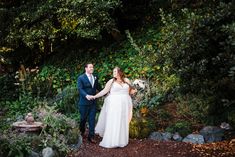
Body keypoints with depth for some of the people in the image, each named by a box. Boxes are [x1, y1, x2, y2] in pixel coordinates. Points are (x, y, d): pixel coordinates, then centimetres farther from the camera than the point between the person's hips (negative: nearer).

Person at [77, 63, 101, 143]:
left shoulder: (95, 78, 12)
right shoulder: (81, 78, -4)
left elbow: (98, 87, 17)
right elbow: (80, 89, -14)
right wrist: (86, 95, -31)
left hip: (93, 102, 4)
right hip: (84, 102, -3)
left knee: (92, 119, 1)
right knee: (83, 118, 10)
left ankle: (91, 136, 8)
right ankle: (82, 132, 36)